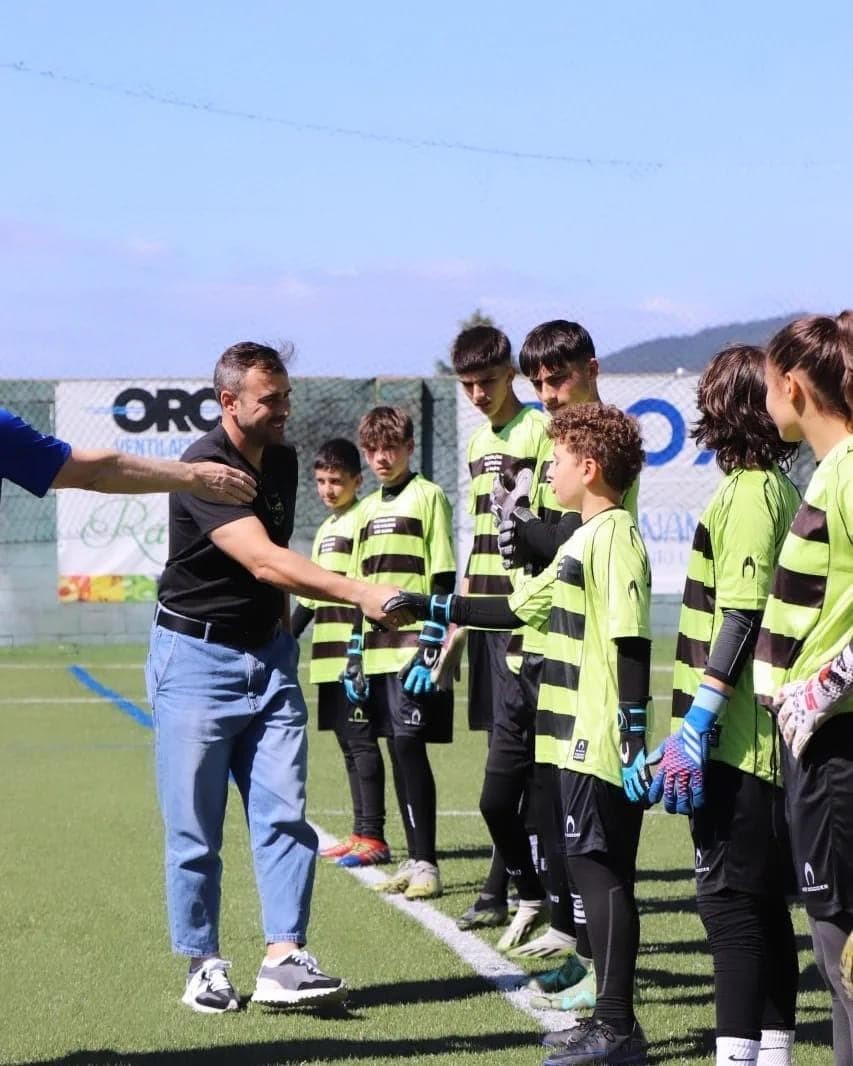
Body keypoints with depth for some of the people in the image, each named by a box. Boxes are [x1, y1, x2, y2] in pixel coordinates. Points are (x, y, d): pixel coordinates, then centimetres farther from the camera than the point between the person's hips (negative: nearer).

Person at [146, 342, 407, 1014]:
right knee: (196, 828, 0)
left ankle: (283, 959, -6)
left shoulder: (282, 462, 6)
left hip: (268, 654, 7)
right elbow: (263, 562, -32)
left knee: (285, 815, -4)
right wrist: (360, 594, -41)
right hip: (197, 657, -6)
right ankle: (204, 965, 10)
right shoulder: (205, 469, -20)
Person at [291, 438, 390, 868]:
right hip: (329, 657, 9)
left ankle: (373, 837, -7)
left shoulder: (363, 522, -7)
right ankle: (360, 833, 15)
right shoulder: (325, 531, 21)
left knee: (361, 741, -8)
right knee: (348, 743, 11)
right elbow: (308, 597, 26)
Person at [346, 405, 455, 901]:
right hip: (377, 650, 7)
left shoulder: (427, 496, -2)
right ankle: (415, 860, 12)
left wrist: (432, 647, -14)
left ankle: (426, 864, -6)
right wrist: (354, 655, 16)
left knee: (409, 745, -11)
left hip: (413, 648, -7)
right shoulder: (368, 509, 18)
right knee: (398, 749, 7)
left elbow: (443, 578, -8)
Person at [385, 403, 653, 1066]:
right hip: (580, 739, 10)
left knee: (599, 869, -8)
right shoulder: (584, 541, 17)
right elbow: (521, 608, 26)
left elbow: (632, 641, -19)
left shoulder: (616, 538, -13)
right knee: (597, 872, 11)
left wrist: (635, 738, -23)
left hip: (602, 743, -10)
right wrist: (433, 608, 25)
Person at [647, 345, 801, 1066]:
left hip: (734, 736, -10)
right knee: (764, 902, 13)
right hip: (756, 735, 10)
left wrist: (696, 721, -23)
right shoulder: (776, 489, 15)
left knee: (732, 896, -9)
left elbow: (742, 616, -21)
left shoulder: (748, 493, -13)